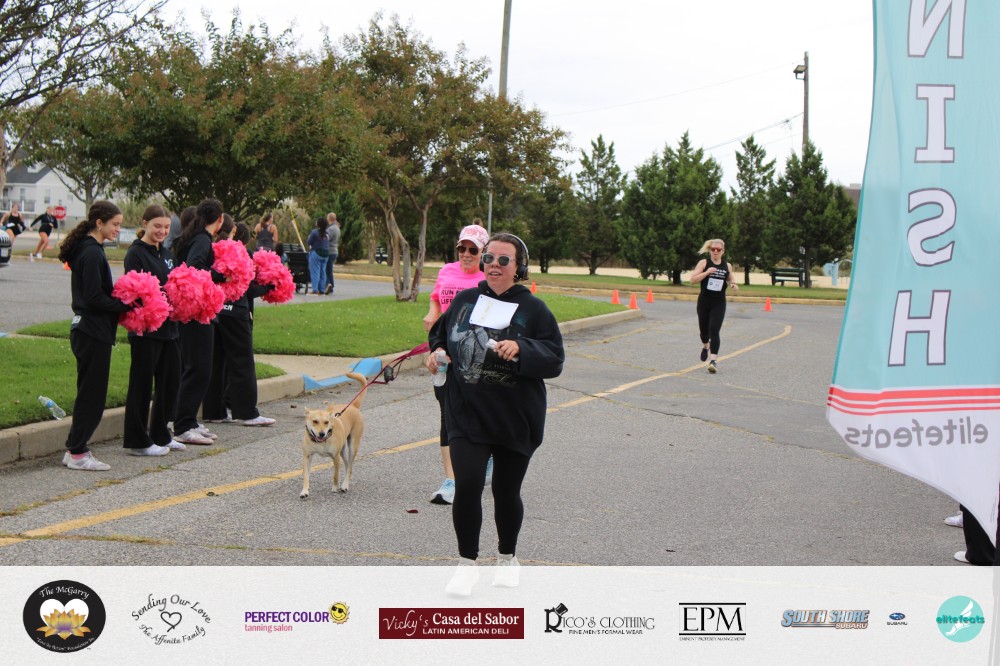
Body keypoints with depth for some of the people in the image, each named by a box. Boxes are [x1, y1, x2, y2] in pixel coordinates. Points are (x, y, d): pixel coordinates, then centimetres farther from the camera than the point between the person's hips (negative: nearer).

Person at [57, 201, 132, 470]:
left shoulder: (88, 249, 15)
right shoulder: (92, 253, -16)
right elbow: (95, 298, -21)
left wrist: (122, 297, 6)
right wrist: (126, 305, -12)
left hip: (86, 330, 10)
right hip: (93, 333, -10)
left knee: (89, 393, 14)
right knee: (92, 394, -3)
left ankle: (75, 448, 20)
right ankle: (77, 453, 2)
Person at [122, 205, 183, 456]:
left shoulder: (166, 254, 16)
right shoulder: (136, 253, -8)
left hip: (168, 327, 8)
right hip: (145, 329, -8)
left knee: (170, 381, 12)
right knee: (141, 384, -1)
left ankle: (160, 435, 25)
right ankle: (137, 441, 7)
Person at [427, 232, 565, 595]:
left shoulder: (533, 309, -4)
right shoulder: (464, 300, 5)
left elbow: (554, 359, -9)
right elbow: (440, 333, 23)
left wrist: (520, 349, -24)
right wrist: (437, 351, 2)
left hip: (515, 419, -1)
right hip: (467, 415, 1)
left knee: (506, 492, 11)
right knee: (467, 486, -11)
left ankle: (508, 558, 34)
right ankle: (467, 564, 7)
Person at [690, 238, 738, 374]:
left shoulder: (727, 266, 4)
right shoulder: (704, 263, -2)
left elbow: (731, 279, 19)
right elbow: (693, 280, -9)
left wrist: (734, 285, -4)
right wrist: (707, 272, -21)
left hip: (719, 303, 0)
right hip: (704, 301, 1)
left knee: (714, 331, -14)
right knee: (704, 330, 15)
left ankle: (714, 360, -17)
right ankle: (705, 346, 49)